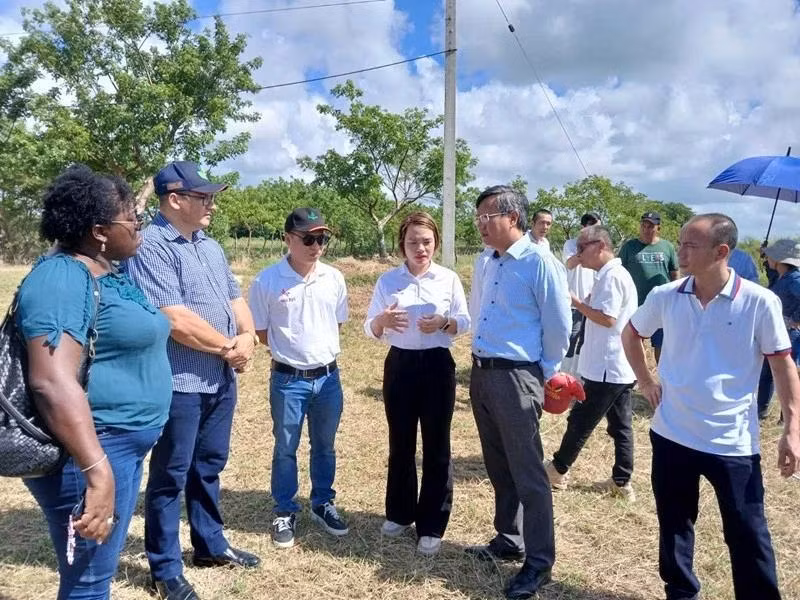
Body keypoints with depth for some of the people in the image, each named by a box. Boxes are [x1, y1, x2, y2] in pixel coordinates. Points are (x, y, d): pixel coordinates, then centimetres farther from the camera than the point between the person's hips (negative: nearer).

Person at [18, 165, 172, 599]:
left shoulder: (110, 275, 10)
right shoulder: (61, 277, -20)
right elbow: (52, 382, -31)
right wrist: (96, 471, -33)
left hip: (123, 447, 10)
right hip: (90, 453, -10)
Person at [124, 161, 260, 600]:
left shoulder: (211, 247, 12)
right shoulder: (150, 246, -16)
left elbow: (235, 299, 15)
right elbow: (175, 321, -24)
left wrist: (247, 337, -6)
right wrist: (227, 346, -12)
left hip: (221, 380, 8)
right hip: (179, 384, -8)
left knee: (209, 467, 20)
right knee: (170, 476, 6)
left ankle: (210, 545, 37)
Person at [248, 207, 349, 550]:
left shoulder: (334, 278, -1)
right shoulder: (267, 281, -12)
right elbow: (262, 332, -3)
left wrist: (317, 348, 8)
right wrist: (293, 351, 2)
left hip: (329, 377, 3)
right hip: (288, 379, -3)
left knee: (325, 447, 18)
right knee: (285, 449, 12)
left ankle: (323, 505, 37)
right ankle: (285, 513, 31)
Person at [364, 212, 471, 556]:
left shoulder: (449, 279, -2)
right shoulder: (387, 281, 2)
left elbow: (465, 323, 3)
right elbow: (370, 330, 3)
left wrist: (444, 323, -18)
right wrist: (383, 320, -19)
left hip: (437, 366, -2)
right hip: (399, 365, 2)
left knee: (436, 448, 4)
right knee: (400, 445, 14)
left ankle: (432, 527, 17)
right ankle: (399, 513, 33)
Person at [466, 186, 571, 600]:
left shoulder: (540, 263, -13)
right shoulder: (483, 265, 10)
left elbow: (559, 326, -8)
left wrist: (544, 374, 1)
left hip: (516, 379, -7)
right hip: (481, 375, 8)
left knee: (528, 474, 2)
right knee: (498, 469, 19)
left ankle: (539, 563, 17)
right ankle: (508, 541, 36)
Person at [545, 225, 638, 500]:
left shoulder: (611, 276, -17)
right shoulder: (617, 273, 15)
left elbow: (607, 318, -23)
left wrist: (576, 302, -15)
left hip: (605, 368, -10)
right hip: (620, 367, 10)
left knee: (580, 421, 4)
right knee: (621, 426, 12)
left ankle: (558, 470, 18)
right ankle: (622, 482, 19)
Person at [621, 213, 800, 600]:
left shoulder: (760, 302, -11)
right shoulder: (665, 297, -4)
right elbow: (630, 334, 15)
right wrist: (645, 381, 8)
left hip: (733, 442, -3)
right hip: (672, 435, 3)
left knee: (747, 534, 8)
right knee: (674, 525, 18)